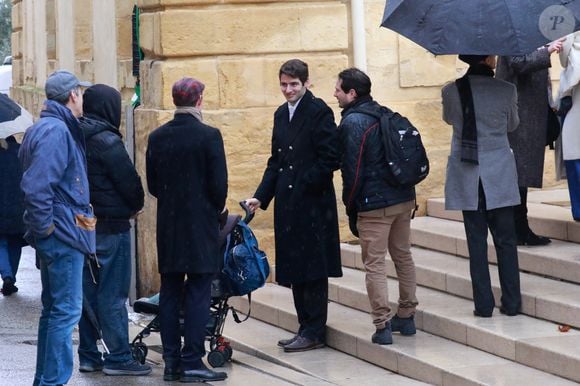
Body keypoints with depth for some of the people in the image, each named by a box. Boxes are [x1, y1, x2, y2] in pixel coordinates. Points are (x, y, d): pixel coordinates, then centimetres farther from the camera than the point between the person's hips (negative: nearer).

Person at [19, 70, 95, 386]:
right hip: (63, 234, -10)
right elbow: (36, 185, -27)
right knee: (66, 310, -7)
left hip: (55, 237, 10)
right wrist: (44, 226, -19)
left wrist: (42, 226, 15)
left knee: (53, 309, 16)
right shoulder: (56, 131, -17)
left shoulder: (49, 128, 14)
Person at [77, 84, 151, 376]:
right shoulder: (107, 142, -17)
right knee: (112, 294, -3)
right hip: (110, 226, -8)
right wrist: (136, 206, 7)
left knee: (87, 292, 12)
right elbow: (129, 181, -14)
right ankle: (118, 358, 1)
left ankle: (88, 356, 17)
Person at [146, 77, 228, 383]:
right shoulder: (209, 136, -11)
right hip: (200, 225, -5)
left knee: (170, 292, 10)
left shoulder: (157, 137, 3)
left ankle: (171, 361, 11)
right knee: (198, 293, -2)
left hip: (167, 225, 5)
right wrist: (217, 209, 8)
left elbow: (152, 184, 7)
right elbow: (219, 183, -11)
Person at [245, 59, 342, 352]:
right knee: (293, 269, 11)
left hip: (312, 203, -8)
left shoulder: (319, 112, -9)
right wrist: (261, 197, 9)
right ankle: (306, 328, 19)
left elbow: (330, 158, -14)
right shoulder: (281, 114, 15)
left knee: (312, 270, -3)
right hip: (288, 205, 8)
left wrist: (305, 184, -13)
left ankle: (314, 332, 2)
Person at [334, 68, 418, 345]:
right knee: (403, 256, 17)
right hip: (404, 198, 8)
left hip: (375, 205, -8)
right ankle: (406, 316, 25)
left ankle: (382, 325, -5)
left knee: (375, 263, -2)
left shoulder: (352, 122, -13)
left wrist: (351, 207, -3)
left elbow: (352, 169, -14)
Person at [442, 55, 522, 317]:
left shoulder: (451, 92, -5)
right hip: (499, 175, -1)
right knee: (505, 240, 7)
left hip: (467, 176, 1)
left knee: (476, 241, 6)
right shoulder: (506, 90, -9)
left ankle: (483, 304, 5)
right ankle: (511, 303, 8)